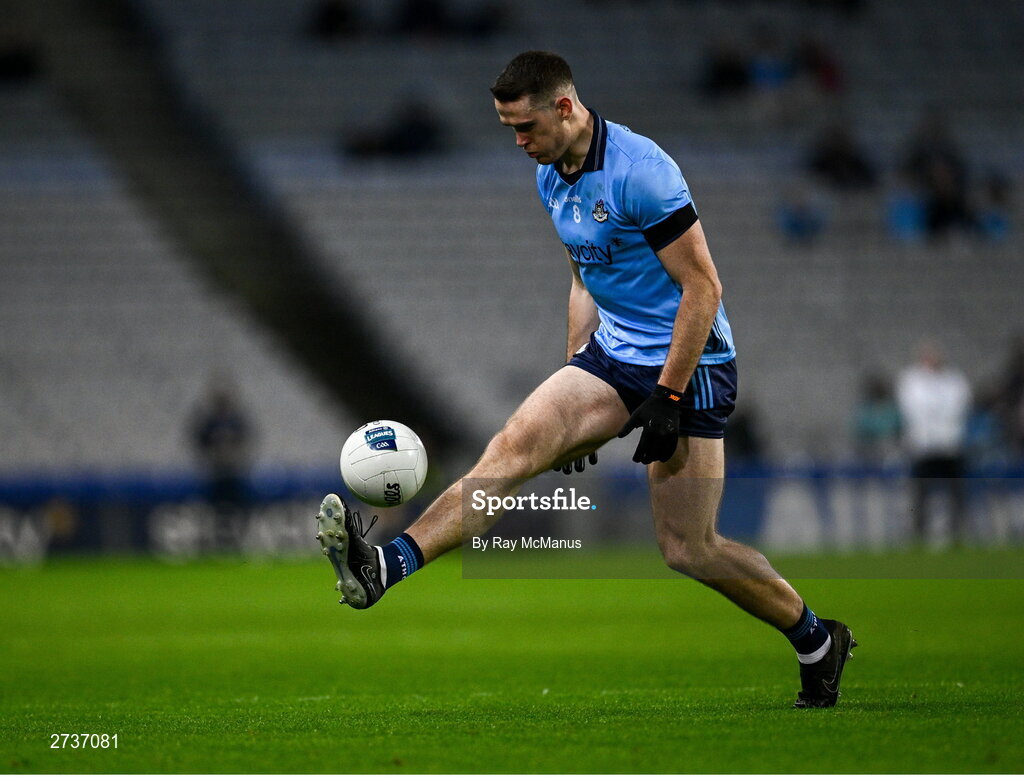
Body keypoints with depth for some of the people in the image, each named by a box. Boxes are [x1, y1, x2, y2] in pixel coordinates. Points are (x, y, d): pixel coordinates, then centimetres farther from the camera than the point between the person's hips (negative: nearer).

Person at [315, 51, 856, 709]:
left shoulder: (639, 171, -20)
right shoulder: (552, 176, 7)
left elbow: (703, 288, -19)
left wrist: (668, 400, -21)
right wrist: (572, 389, 18)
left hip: (688, 364, -7)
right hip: (612, 355, 7)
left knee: (688, 550, -5)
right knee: (514, 447, -15)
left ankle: (817, 641, 15)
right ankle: (386, 567, -27)